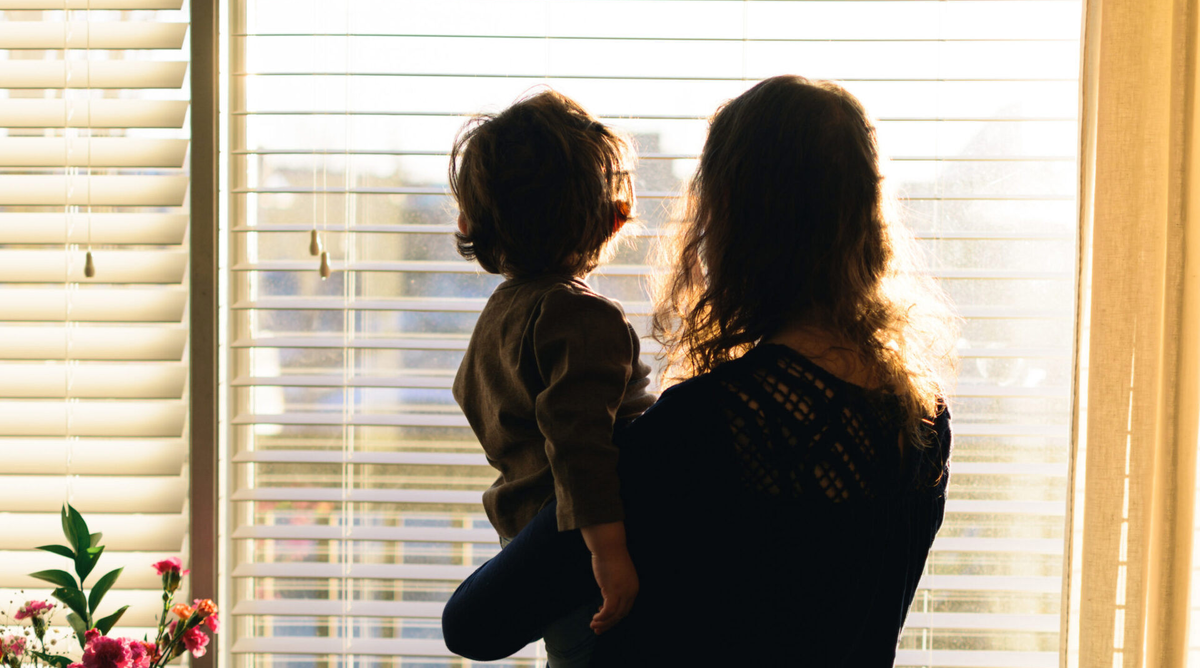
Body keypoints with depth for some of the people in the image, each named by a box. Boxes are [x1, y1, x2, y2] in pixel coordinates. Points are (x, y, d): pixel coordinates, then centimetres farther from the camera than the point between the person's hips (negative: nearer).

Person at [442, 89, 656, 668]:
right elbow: (577, 435, -29)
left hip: (525, 537, 9)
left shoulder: (500, 310, 14)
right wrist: (608, 550, -33)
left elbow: (471, 396, 26)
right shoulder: (583, 315, -18)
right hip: (574, 557, -9)